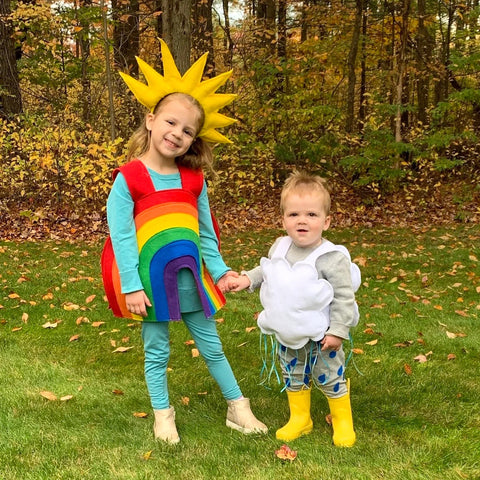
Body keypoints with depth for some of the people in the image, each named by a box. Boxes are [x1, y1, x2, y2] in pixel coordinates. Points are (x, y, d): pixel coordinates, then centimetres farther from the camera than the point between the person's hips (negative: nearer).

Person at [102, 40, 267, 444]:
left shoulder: (194, 180, 2)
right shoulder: (129, 179, -10)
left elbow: (205, 232, 9)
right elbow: (121, 236, -12)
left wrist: (219, 270, 6)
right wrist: (131, 287, -15)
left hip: (190, 277, 4)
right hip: (150, 280, -3)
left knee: (211, 345, 15)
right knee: (157, 351, 11)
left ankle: (237, 408, 28)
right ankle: (163, 416, 29)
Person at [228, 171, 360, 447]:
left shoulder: (332, 258, -22)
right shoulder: (280, 248, -3)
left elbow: (344, 297, -18)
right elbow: (265, 271, 17)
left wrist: (338, 331, -18)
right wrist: (248, 279, 0)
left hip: (321, 335, -5)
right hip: (288, 334, 6)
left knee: (330, 378, 10)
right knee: (294, 378, 19)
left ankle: (343, 423, 31)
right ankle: (300, 419, 39)